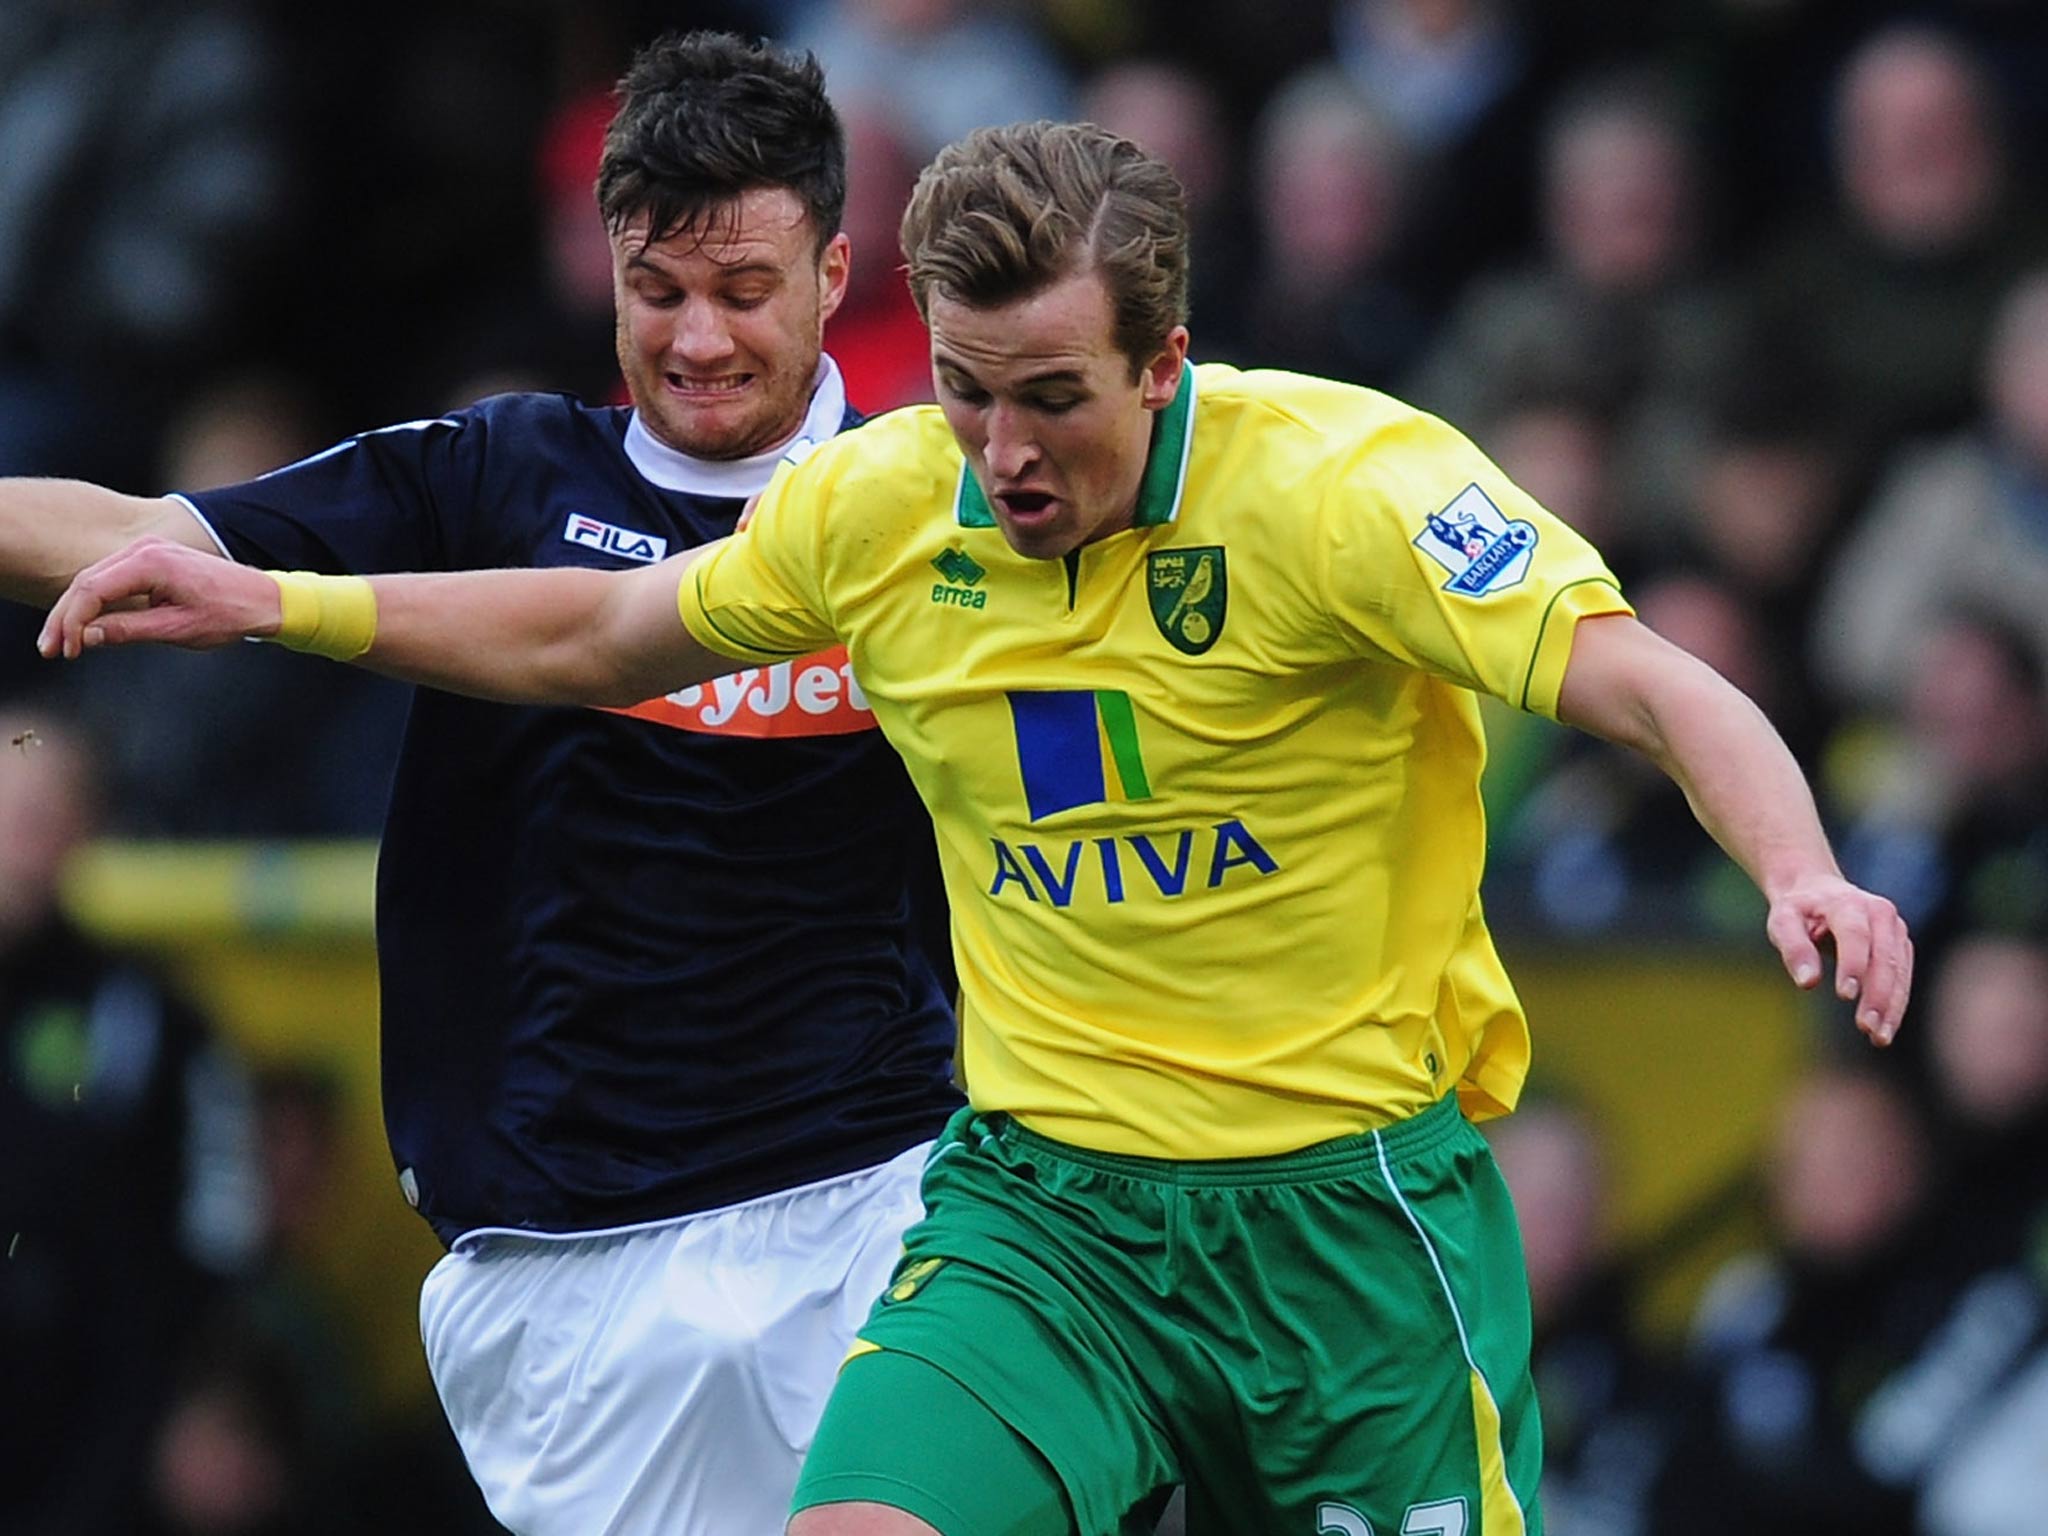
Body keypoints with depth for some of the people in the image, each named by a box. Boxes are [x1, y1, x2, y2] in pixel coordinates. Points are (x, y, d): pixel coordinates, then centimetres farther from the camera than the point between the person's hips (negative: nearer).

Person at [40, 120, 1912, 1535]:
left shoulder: (1337, 479, -15)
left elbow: (1649, 683, -23)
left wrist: (1806, 877, -42)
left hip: (1356, 1195, -3)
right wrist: (279, 606, 14)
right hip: (1042, 1196, 3)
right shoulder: (878, 504, 0)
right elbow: (598, 637, 19)